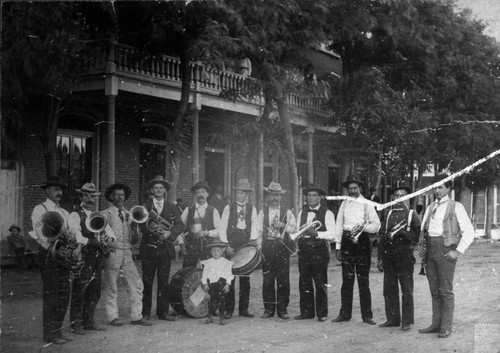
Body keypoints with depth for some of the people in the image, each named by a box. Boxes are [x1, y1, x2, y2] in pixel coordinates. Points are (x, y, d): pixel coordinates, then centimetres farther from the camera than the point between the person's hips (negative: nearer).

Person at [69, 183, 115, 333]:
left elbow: (109, 230, 17)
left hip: (97, 258, 7)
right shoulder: (75, 215, -4)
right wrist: (90, 241, -24)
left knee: (94, 291, 10)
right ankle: (76, 324, 3)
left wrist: (108, 237, -6)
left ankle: (89, 321, 20)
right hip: (82, 258, -7)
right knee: (79, 291, -4)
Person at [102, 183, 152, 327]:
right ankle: (113, 316, 14)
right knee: (111, 286, 1)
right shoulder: (106, 214, 3)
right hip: (112, 252, -4)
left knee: (137, 285, 0)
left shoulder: (128, 214, 17)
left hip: (127, 253, 4)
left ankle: (136, 316, 7)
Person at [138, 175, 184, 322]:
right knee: (147, 281, -1)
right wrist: (155, 232, -19)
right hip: (148, 248, -2)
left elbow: (180, 225, 5)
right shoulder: (144, 207, 8)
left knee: (164, 281, 3)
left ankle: (163, 311, 9)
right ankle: (145, 312, 6)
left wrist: (169, 233, -15)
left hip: (165, 248, 2)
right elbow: (139, 225, -4)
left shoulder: (172, 208, 14)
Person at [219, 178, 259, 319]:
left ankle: (244, 309, 8)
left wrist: (252, 241, -13)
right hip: (231, 246, -1)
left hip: (246, 246, 2)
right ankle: (229, 310, 0)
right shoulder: (228, 208, 7)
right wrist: (226, 246, -8)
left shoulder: (252, 209, 12)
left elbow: (255, 228, 4)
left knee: (245, 278, 2)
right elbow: (222, 229, 2)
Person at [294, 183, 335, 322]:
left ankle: (322, 313, 7)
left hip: (319, 250, -5)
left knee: (320, 283, -1)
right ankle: (306, 312, 15)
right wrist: (300, 234, 2)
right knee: (304, 282, 6)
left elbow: (332, 234, -11)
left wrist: (316, 233, -20)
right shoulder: (302, 212, 16)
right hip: (304, 250, 5)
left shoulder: (327, 213, -2)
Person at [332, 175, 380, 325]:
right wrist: (338, 246, 6)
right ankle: (345, 313, 11)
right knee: (347, 279, 5)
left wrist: (364, 227, -17)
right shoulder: (344, 204, 11)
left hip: (362, 241, -2)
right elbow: (339, 225, 10)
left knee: (363, 280, 0)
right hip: (347, 240, 2)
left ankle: (367, 315, 5)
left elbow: (376, 224, 0)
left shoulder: (366, 204, 4)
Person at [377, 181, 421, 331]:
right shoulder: (387, 214, 13)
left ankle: (407, 321, 6)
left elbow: (418, 236, -2)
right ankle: (393, 319, 16)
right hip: (388, 256, 4)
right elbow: (382, 236, 13)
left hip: (405, 256, -4)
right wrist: (380, 258, 10)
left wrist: (401, 233, -13)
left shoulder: (412, 214, 4)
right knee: (389, 289, 7)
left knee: (407, 291, 0)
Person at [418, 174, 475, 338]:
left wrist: (458, 251, -11)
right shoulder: (430, 207, 17)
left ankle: (446, 327, 1)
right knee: (434, 290, 9)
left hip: (446, 250, -6)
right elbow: (423, 229, 20)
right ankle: (436, 324, 15)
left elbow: (469, 232, -5)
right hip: (430, 250, 6)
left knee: (446, 290, -4)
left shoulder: (456, 207, -1)